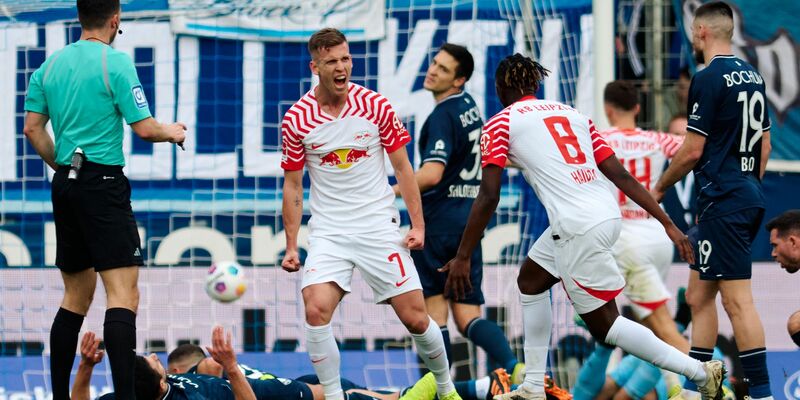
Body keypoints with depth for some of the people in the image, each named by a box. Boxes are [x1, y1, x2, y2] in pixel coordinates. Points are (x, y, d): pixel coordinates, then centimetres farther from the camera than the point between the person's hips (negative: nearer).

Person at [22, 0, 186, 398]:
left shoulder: (50, 65, 10)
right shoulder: (115, 62, -9)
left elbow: (33, 129, 10)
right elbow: (143, 128, -12)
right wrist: (171, 132, 8)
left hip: (65, 184, 7)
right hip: (103, 182, -7)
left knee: (76, 295, 17)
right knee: (123, 294, -13)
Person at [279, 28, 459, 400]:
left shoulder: (375, 106, -5)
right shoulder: (296, 119, -5)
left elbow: (402, 167, 4)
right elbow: (292, 185, 5)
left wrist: (418, 225, -2)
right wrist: (291, 246, 2)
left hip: (379, 226, 0)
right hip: (328, 232, 0)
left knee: (415, 316, -1)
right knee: (316, 309, -21)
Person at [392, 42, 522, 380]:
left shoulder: (443, 115, -14)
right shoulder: (469, 106, 12)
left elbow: (431, 174, -26)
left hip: (439, 223, -8)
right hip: (470, 222, 8)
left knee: (433, 311, -3)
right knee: (467, 316, 5)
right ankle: (513, 367, -17)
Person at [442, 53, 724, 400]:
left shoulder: (500, 124, 4)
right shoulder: (572, 114, 19)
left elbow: (489, 195, -5)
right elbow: (621, 175, 13)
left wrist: (463, 256, 1)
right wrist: (668, 224, 12)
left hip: (577, 227, -8)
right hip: (607, 213, 8)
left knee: (603, 324, 3)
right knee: (530, 281, 26)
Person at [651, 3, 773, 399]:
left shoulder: (708, 79, -13)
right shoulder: (752, 76, 13)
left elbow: (693, 150, -13)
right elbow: (764, 144, 18)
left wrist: (660, 186, 2)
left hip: (722, 200, -9)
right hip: (750, 196, 9)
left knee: (737, 300, -10)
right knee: (698, 295, 14)